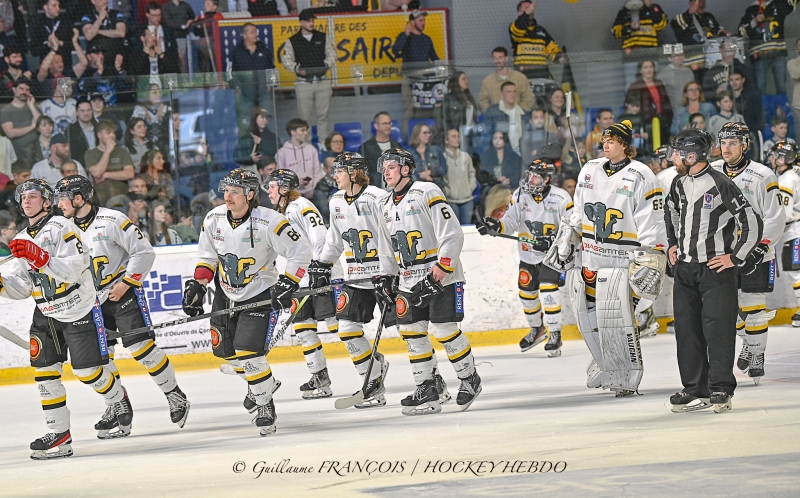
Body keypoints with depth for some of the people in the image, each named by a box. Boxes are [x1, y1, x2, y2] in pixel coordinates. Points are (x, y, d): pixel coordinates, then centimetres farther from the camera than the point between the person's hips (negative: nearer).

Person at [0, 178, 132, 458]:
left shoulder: (61, 228, -12)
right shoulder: (22, 240, 11)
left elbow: (73, 269, -24)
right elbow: (23, 288, 9)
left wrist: (40, 258, -34)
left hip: (79, 311, -7)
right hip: (46, 314, 7)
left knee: (88, 371, -3)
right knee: (45, 371, -5)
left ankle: (119, 401, 27)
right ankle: (59, 435, -2)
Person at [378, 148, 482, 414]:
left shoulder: (426, 193, -11)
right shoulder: (388, 207, 15)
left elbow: (452, 234, -16)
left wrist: (440, 270, -22)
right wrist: (385, 277, 13)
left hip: (441, 276, -8)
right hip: (410, 281, 8)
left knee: (444, 330, -10)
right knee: (412, 332, 2)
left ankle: (470, 379, 8)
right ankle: (428, 387, 9)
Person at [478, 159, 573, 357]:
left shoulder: (561, 199, -16)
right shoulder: (520, 196, -4)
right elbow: (511, 222, -7)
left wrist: (553, 239, -27)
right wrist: (496, 226, -28)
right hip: (528, 254, 5)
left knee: (548, 289, -19)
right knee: (526, 291, 10)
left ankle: (555, 335, -11)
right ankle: (537, 329, 35)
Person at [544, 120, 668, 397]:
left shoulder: (641, 177, -9)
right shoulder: (590, 171, 11)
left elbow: (652, 225, -11)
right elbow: (579, 213, 22)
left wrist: (651, 262, -15)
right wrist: (566, 240, 19)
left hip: (623, 262, -7)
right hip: (591, 258, 7)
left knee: (617, 320, -11)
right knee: (589, 317, 7)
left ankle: (628, 378, -1)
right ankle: (605, 366, 22)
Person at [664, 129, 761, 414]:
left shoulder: (721, 185, -15)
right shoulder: (680, 184, 7)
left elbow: (751, 223, -13)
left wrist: (736, 258, -11)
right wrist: (673, 243, 22)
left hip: (716, 268, -7)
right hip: (685, 268, 7)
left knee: (718, 329, -6)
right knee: (687, 329, 7)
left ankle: (721, 390, 0)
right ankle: (695, 388, 14)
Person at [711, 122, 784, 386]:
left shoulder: (762, 176, -8)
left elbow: (775, 218, -8)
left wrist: (761, 248, -16)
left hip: (755, 253, -4)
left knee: (753, 307, -2)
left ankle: (756, 354, 11)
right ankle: (748, 342, 27)